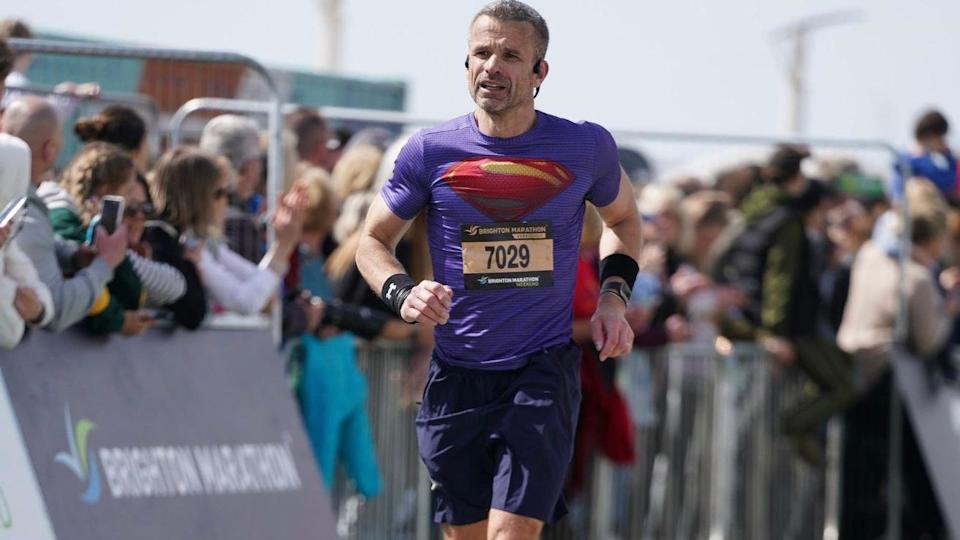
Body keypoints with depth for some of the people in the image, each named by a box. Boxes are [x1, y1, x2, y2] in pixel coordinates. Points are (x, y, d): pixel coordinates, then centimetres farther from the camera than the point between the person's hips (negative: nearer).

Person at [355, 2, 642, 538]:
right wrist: (402, 293, -10)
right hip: (456, 377, 2)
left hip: (545, 370, -2)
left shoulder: (586, 146, 0)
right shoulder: (431, 152, -1)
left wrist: (613, 297, 4)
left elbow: (623, 219, 21)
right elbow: (374, 240, 11)